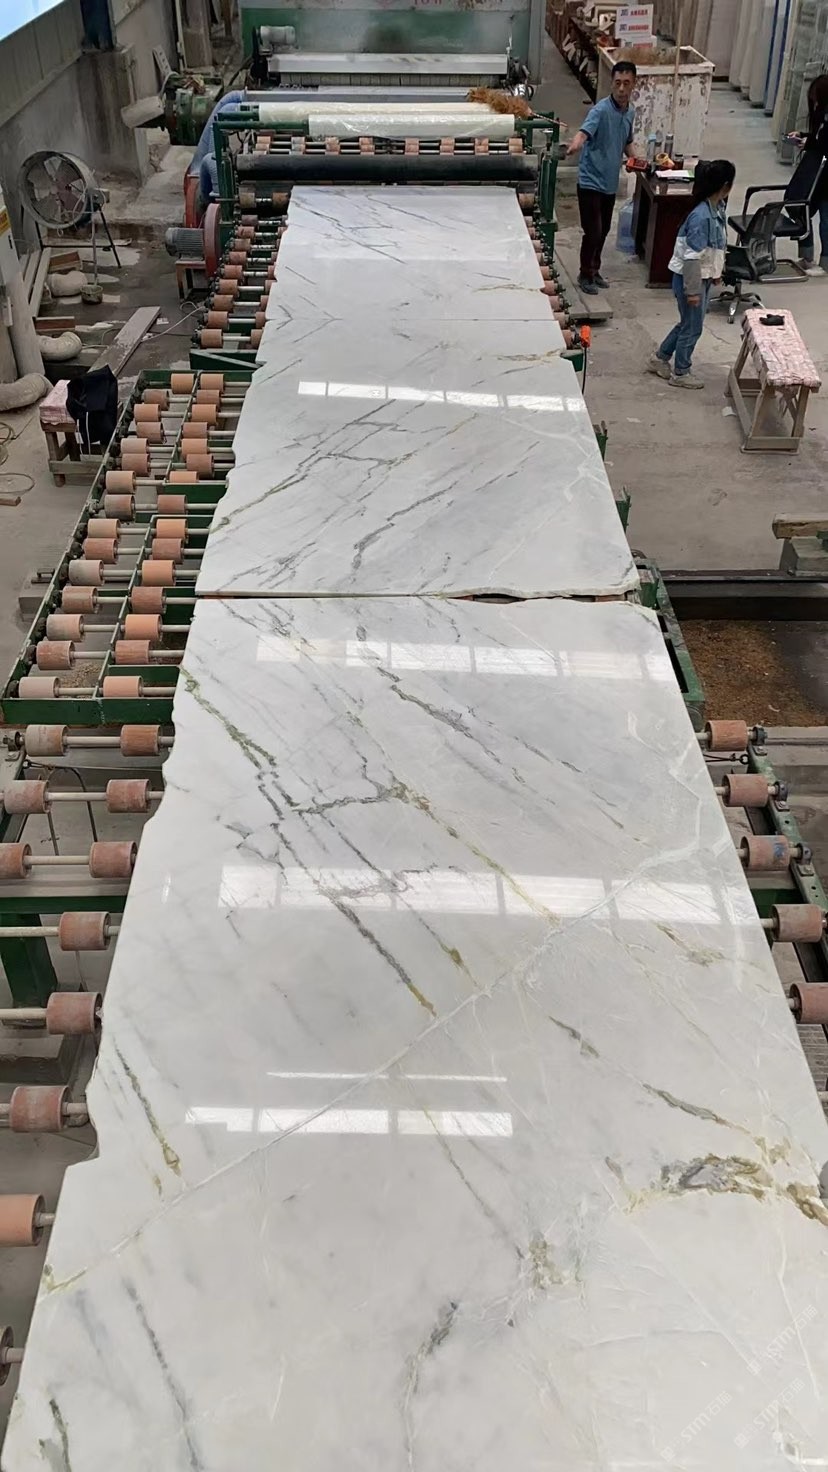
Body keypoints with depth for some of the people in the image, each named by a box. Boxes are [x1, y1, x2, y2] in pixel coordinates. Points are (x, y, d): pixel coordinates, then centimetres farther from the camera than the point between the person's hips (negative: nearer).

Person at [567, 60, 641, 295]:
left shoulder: (631, 112, 7)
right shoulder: (601, 109, -18)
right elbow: (584, 131, -36)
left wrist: (634, 158, 3)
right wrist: (576, 143, -59)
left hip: (611, 183, 7)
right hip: (591, 181, -7)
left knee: (603, 231, 16)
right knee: (593, 232, -4)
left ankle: (595, 270, 32)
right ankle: (585, 275, 14)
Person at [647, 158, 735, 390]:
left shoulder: (717, 208, 1)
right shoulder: (702, 216, -27)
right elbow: (692, 257, -26)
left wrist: (716, 271, 22)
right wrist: (693, 290, -22)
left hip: (703, 277, 9)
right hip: (690, 278, -9)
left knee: (688, 323, 22)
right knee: (692, 327, 7)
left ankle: (660, 359, 36)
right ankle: (681, 373, 23)